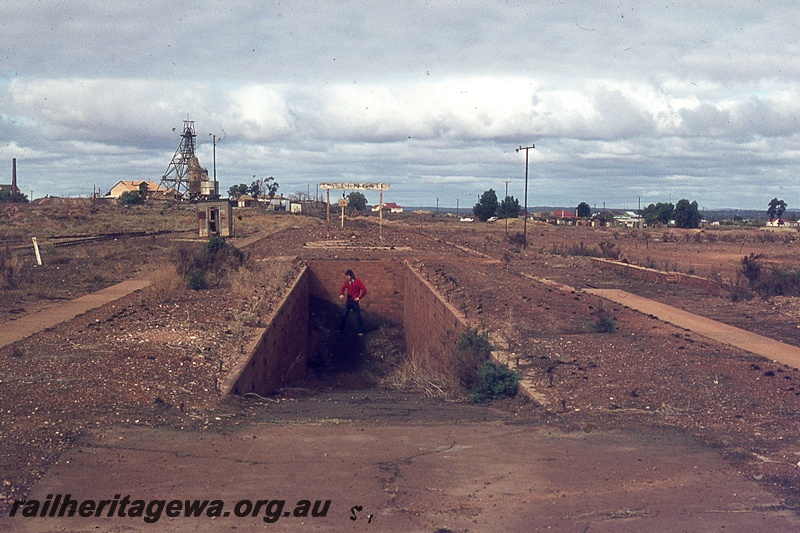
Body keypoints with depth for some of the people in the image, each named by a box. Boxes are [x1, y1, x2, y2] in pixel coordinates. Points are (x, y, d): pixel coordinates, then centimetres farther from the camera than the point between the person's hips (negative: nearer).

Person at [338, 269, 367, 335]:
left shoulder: (357, 281, -12)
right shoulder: (347, 281, 5)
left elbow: (364, 290, -15)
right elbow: (343, 288, 18)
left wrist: (359, 298, -13)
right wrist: (341, 294, -2)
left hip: (355, 302, -5)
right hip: (348, 301, 5)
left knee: (357, 316, -1)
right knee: (344, 315, 5)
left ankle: (360, 331, 4)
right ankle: (341, 329, 15)